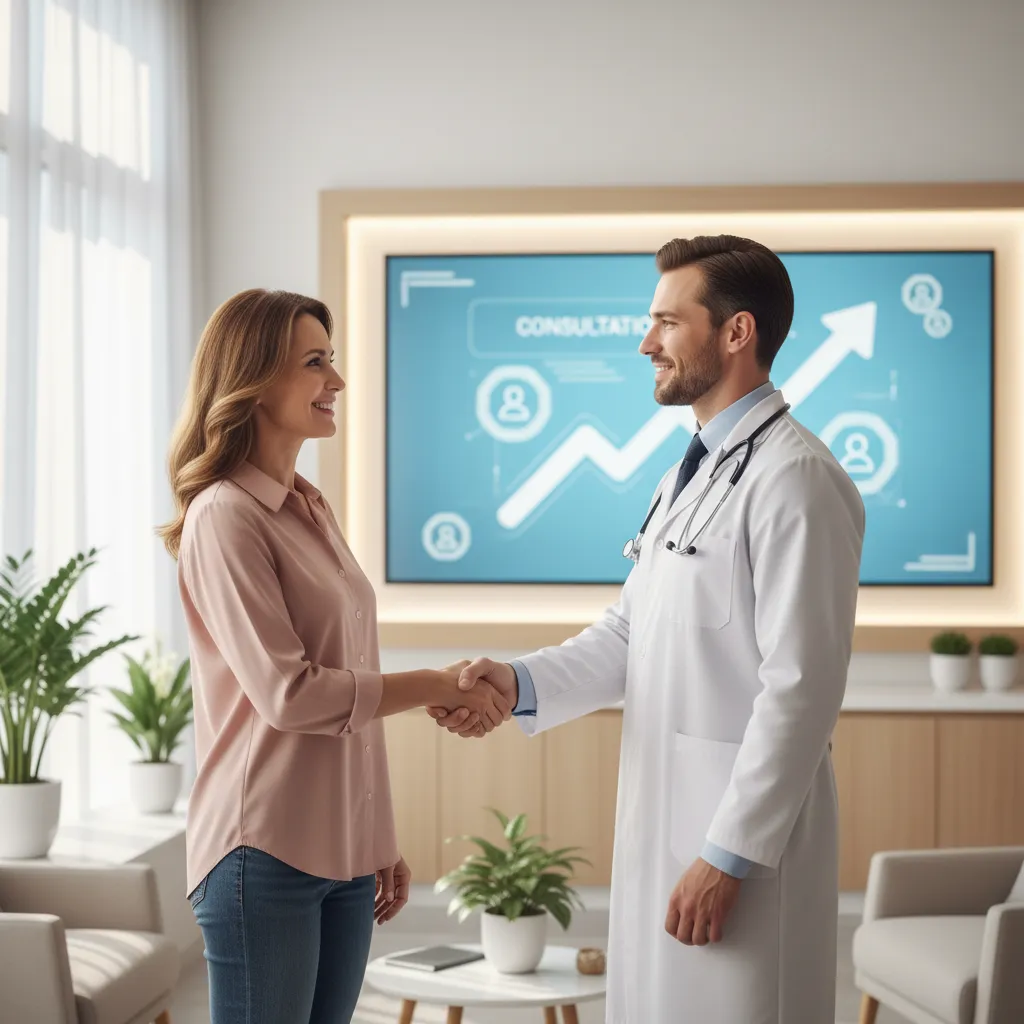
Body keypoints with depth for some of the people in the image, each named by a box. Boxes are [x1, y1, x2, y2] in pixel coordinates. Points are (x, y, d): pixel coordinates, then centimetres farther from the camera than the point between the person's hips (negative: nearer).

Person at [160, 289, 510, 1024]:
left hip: (342, 847, 7)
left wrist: (380, 846, 15)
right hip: (268, 853, -7)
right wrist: (438, 687, -12)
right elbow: (287, 693, -17)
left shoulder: (310, 510, 13)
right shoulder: (225, 516, -11)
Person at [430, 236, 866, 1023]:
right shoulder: (688, 476, 16)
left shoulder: (794, 479, -15)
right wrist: (521, 684, -4)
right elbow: (627, 635, 14)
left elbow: (801, 689, -19)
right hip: (663, 815, 9)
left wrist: (729, 855, -19)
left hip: (743, 828, -9)